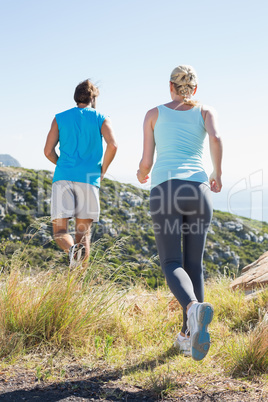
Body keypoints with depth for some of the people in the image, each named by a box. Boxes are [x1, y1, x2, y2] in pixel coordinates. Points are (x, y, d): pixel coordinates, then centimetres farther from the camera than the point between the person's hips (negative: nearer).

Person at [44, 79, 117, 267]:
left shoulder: (60, 118, 14)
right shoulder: (101, 119, 10)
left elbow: (48, 151, 6)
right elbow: (112, 145, -8)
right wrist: (102, 171, 6)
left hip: (63, 177, 0)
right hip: (88, 178, 0)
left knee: (60, 231, 2)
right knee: (83, 233, 7)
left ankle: (71, 249, -31)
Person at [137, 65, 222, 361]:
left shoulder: (154, 114, 16)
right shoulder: (206, 111, 15)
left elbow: (146, 162, 10)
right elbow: (216, 138, -8)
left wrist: (141, 174, 35)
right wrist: (217, 176, 8)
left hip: (164, 192, -1)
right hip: (197, 191, 2)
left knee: (172, 265, -5)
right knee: (193, 264, 14)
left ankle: (195, 309, -38)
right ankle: (188, 335, 14)